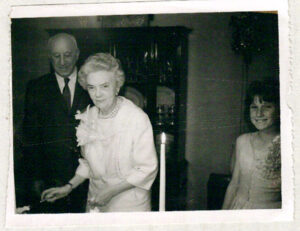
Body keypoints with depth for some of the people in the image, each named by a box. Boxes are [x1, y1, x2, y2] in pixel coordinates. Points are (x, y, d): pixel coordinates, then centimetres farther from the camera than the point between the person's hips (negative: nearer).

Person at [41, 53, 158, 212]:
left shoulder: (137, 119, -18)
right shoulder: (87, 118, -2)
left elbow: (147, 169, -14)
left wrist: (111, 191, -18)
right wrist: (69, 187, 1)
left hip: (130, 205, -4)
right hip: (95, 203, 4)